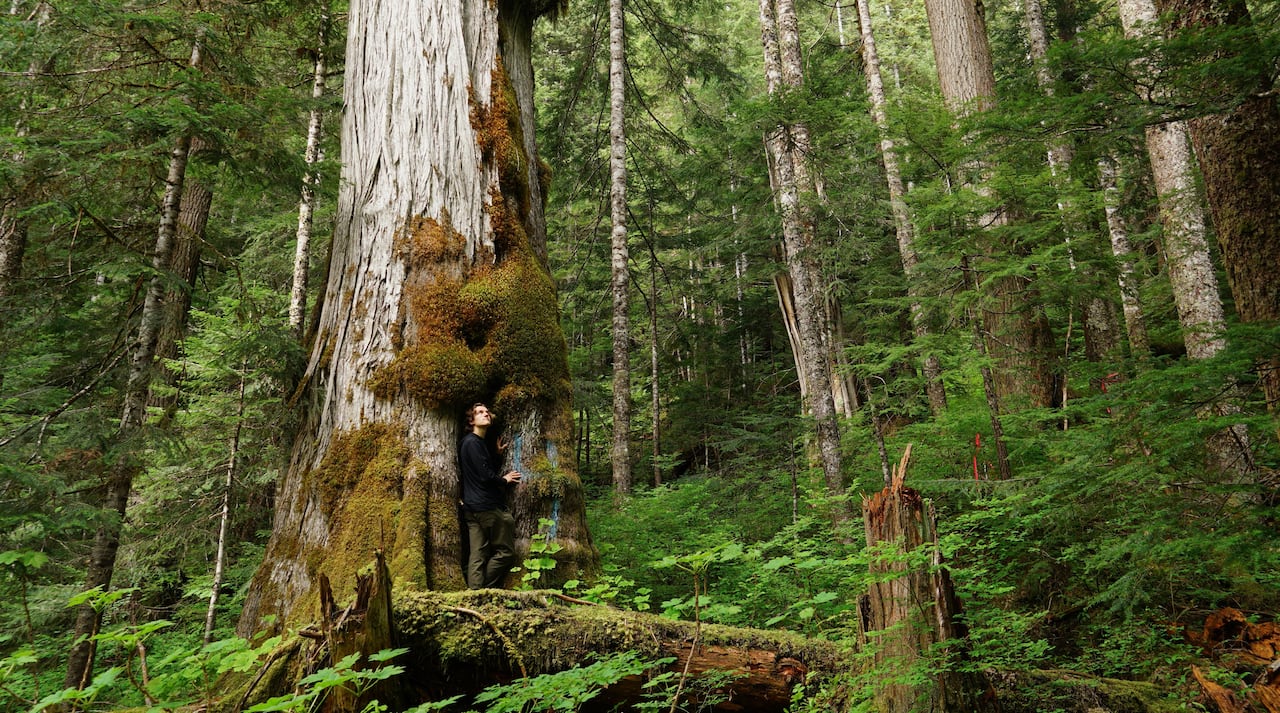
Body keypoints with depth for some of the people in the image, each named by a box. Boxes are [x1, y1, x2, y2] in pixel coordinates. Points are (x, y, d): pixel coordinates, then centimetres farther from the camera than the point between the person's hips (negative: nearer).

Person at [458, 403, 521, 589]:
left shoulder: (479, 443, 21)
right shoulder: (473, 442, -10)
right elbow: (485, 476, -17)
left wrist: (497, 453, 12)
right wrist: (504, 479, 0)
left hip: (473, 508, 10)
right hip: (486, 506, -10)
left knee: (478, 556, 4)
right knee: (506, 552, -4)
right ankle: (484, 591, 0)